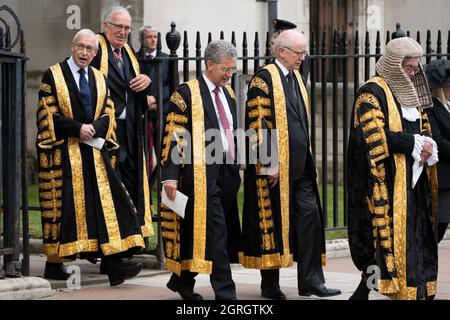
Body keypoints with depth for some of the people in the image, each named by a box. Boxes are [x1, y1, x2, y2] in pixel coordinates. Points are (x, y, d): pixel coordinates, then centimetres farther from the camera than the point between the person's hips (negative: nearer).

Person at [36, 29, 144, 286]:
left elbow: (108, 114, 10)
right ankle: (54, 263, 3)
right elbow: (48, 114, -6)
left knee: (107, 203, -5)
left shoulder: (100, 79, 15)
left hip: (95, 150, 4)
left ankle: (115, 266, -10)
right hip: (64, 153, -4)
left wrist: (92, 128, -11)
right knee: (63, 205, -5)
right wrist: (77, 128, -15)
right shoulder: (53, 76, 1)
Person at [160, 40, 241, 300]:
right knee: (215, 232, -10)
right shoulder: (187, 93, -6)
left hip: (227, 172, 7)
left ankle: (182, 281, 26)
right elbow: (174, 137, -10)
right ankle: (225, 292, -9)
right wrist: (171, 175, -16)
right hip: (202, 172, -7)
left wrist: (236, 168, 21)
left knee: (200, 233, 12)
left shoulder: (228, 93, 16)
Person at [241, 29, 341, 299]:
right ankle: (270, 285, 10)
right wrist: (268, 163, -19)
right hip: (275, 168, -7)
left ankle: (310, 280, 4)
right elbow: (257, 124, -16)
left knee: (310, 217, 1)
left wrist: (310, 160, 18)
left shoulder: (296, 78, 15)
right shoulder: (264, 79, -11)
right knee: (272, 223, 1)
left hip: (300, 166, 8)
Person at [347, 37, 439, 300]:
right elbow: (374, 135, -19)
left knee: (417, 239, 5)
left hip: (412, 179, 8)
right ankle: (363, 293, -4)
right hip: (387, 180, -8)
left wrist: (426, 145, -3)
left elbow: (423, 128, 20)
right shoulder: (372, 93, -9)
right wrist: (415, 144, -16)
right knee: (387, 240, -10)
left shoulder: (409, 91, 18)